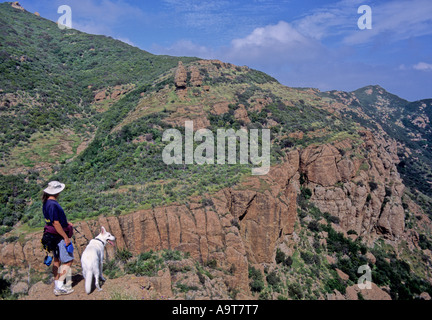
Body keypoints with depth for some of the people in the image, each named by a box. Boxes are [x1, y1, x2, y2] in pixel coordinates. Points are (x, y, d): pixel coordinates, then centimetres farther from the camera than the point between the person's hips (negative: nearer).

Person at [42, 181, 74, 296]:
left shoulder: (46, 203, 6)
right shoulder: (53, 204, -25)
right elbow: (56, 223, -26)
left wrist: (66, 223, 23)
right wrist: (66, 237, -20)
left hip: (52, 236, 10)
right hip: (59, 236, -10)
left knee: (57, 260, 19)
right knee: (68, 261, -2)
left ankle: (57, 284, 30)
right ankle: (60, 288, 0)